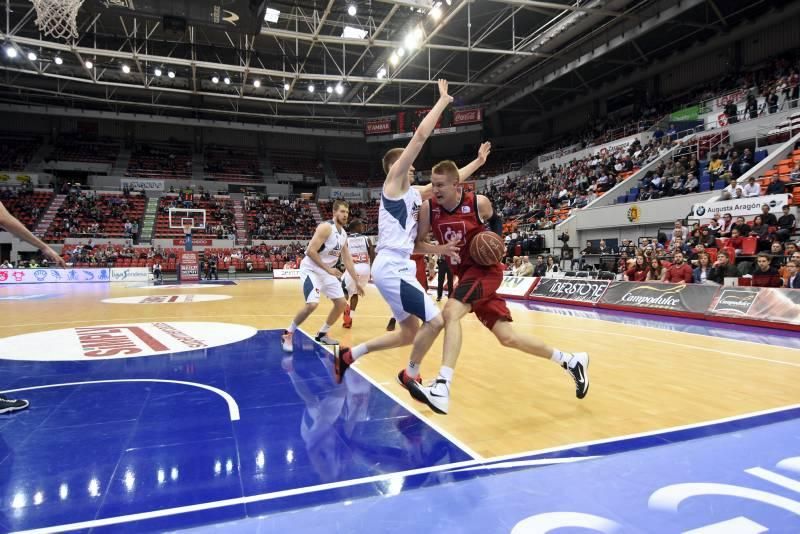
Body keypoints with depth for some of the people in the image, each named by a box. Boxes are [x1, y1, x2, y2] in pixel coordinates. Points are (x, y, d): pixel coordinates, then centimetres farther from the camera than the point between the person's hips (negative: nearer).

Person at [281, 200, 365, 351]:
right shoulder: (326, 227, -19)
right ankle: (288, 334, -5)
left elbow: (347, 260, 14)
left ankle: (322, 334, 23)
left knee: (341, 303, 6)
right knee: (312, 304, -25)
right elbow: (310, 251, -24)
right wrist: (328, 269, -23)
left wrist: (357, 282, 12)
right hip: (311, 269, -9)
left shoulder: (344, 234, 8)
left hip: (327, 271, 9)